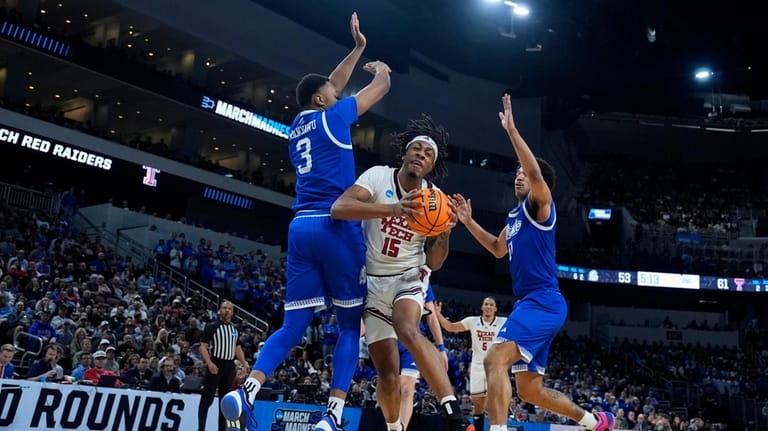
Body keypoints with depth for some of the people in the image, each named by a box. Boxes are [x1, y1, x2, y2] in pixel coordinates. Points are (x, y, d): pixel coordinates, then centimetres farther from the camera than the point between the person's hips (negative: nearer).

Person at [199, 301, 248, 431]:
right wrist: (209, 363, -22)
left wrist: (244, 363, 7)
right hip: (215, 365, -6)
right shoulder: (212, 327, -4)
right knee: (207, 398, -4)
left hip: (230, 366, 6)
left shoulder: (235, 329, 14)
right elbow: (203, 347, -9)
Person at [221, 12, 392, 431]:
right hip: (335, 226, -6)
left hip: (300, 227, 6)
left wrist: (357, 49, 41)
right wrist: (379, 67, 38)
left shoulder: (298, 125, 20)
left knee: (293, 325, 8)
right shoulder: (332, 116, 2)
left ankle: (246, 391, -11)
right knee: (350, 324, 2)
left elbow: (329, 87, 36)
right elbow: (381, 85, 15)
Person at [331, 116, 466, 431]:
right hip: (373, 281, 0)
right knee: (388, 372, 0)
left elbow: (434, 263, 0)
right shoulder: (378, 176, -10)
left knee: (408, 331, -34)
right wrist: (392, 209, -41)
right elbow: (338, 209, -29)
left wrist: (445, 233, -21)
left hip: (409, 277, 0)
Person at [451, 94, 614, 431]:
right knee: (530, 390, 15)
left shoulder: (539, 207, -5)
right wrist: (469, 222, 23)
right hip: (531, 304, 10)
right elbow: (498, 249, 34)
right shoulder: (515, 216, 19)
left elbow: (535, 172, -26)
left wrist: (511, 129, -23)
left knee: (495, 359, -27)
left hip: (543, 302, -10)